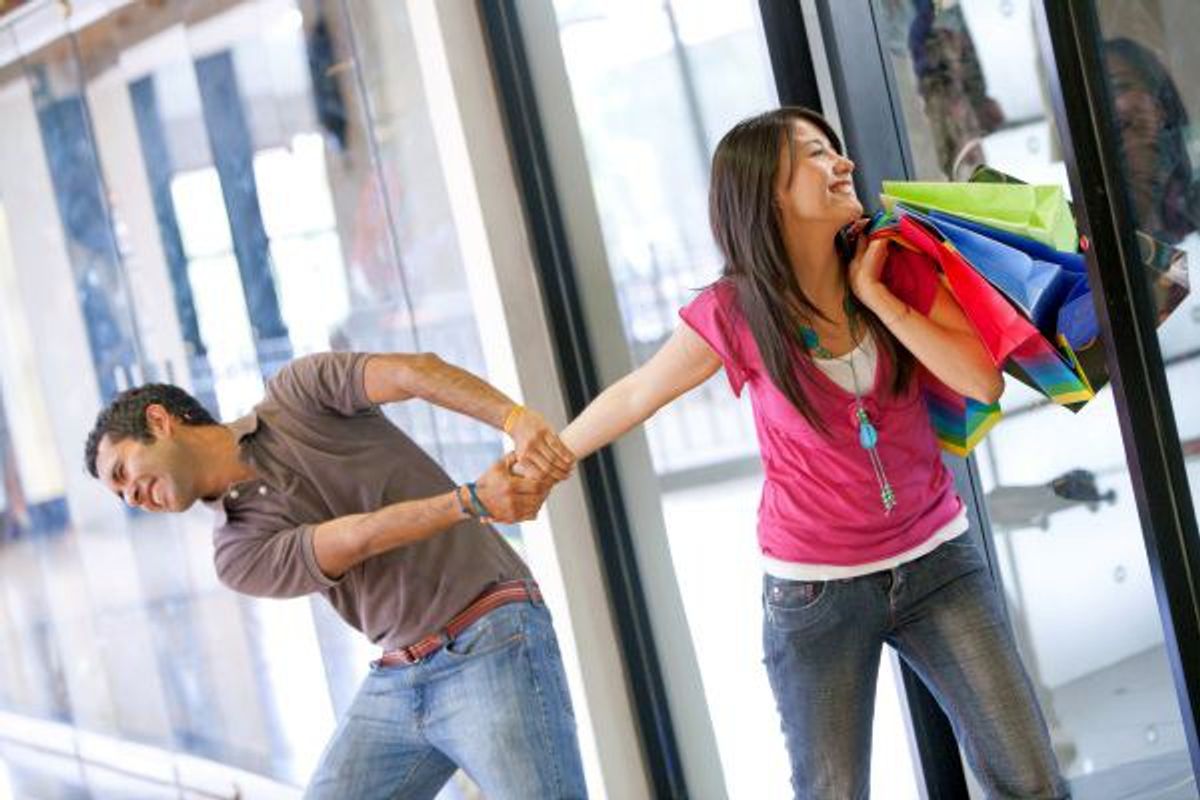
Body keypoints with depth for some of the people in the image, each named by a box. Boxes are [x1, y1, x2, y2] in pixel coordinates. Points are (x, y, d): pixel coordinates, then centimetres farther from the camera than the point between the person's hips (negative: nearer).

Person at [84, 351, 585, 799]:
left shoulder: (297, 395, 1)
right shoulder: (239, 556, 6)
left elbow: (415, 371, -13)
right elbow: (355, 539, -10)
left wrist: (518, 420, -32)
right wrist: (472, 501, -26)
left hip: (494, 645, -5)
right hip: (395, 684, 6)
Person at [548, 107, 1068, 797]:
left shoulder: (895, 265, -6)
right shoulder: (735, 313, -12)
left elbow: (984, 381, -15)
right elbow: (634, 396, 2)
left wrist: (878, 297, -18)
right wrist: (540, 466, 9)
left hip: (934, 560, 2)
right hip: (815, 586, -2)